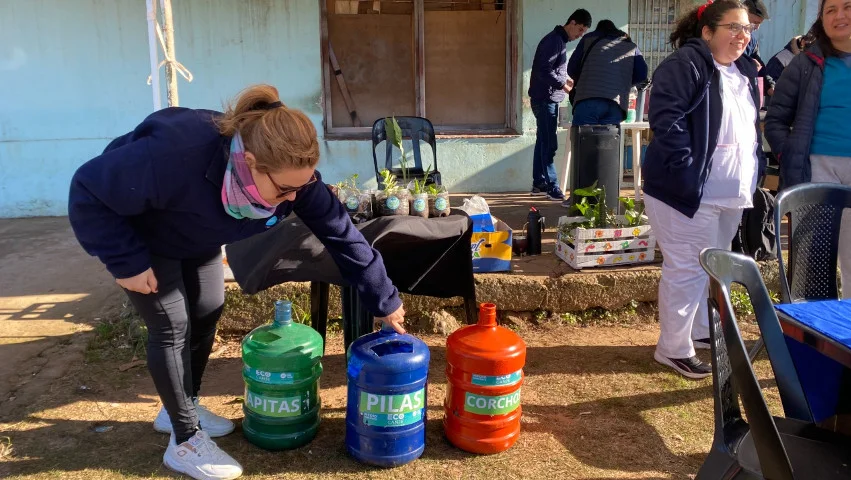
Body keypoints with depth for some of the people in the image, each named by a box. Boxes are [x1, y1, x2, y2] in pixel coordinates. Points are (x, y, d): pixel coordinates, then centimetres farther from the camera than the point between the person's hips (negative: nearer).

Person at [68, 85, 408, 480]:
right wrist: (126, 262, -29)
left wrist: (384, 300, -17)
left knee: (207, 313, 9)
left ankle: (183, 406, 33)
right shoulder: (173, 158, -46)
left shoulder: (289, 171, -29)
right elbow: (88, 193, -31)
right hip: (139, 235, -5)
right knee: (171, 326, -6)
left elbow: (340, 232, -22)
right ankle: (185, 441, 9)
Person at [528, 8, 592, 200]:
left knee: (543, 142, 12)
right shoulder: (554, 40, -15)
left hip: (548, 98, 10)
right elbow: (544, 71, -23)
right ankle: (552, 187, -5)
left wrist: (567, 80, 8)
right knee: (549, 144, -8)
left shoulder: (561, 40, 16)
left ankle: (539, 183, 17)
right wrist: (564, 86, -24)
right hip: (545, 99, -10)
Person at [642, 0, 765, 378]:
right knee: (687, 269, -3)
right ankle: (674, 349, 9)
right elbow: (665, 117, -23)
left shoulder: (746, 71, 15)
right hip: (689, 191, -9)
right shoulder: (685, 64, -13)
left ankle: (702, 331, 37)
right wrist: (686, 171, -26)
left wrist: (756, 174, 15)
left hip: (731, 193, 9)